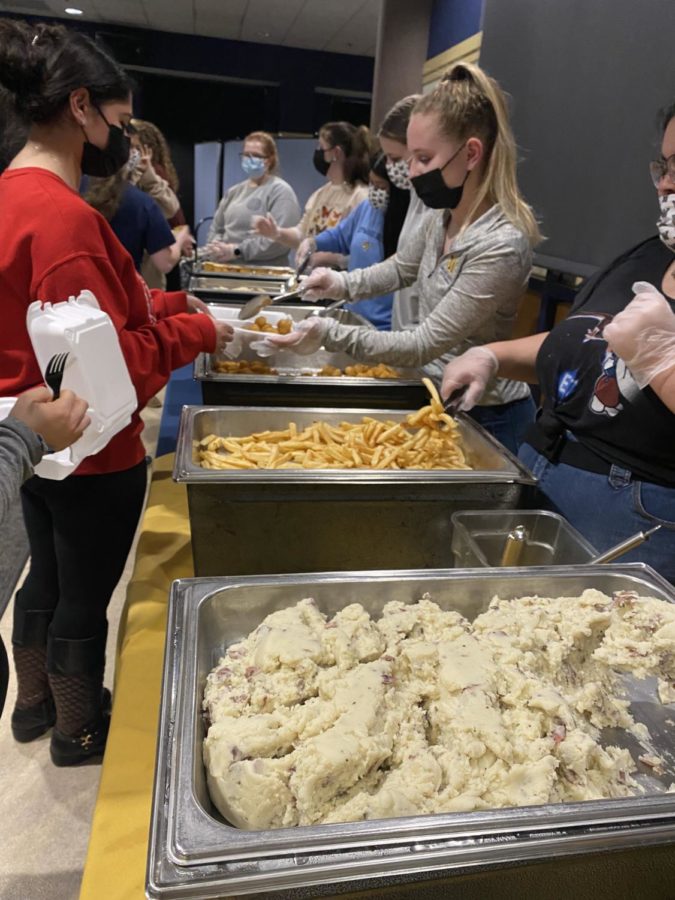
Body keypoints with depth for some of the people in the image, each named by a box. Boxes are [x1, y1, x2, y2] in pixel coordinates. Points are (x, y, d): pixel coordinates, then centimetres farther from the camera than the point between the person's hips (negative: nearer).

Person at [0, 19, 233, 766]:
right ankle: (79, 731, 36)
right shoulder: (62, 216, -24)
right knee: (84, 599, 11)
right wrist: (196, 332, -14)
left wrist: (165, 307, 4)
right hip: (90, 452, -9)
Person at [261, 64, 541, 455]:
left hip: (482, 416, -8)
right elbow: (401, 268, 16)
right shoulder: (445, 214, -2)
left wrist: (330, 333, -29)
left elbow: (426, 344, -27)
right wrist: (341, 283, -1)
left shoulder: (501, 246, -28)